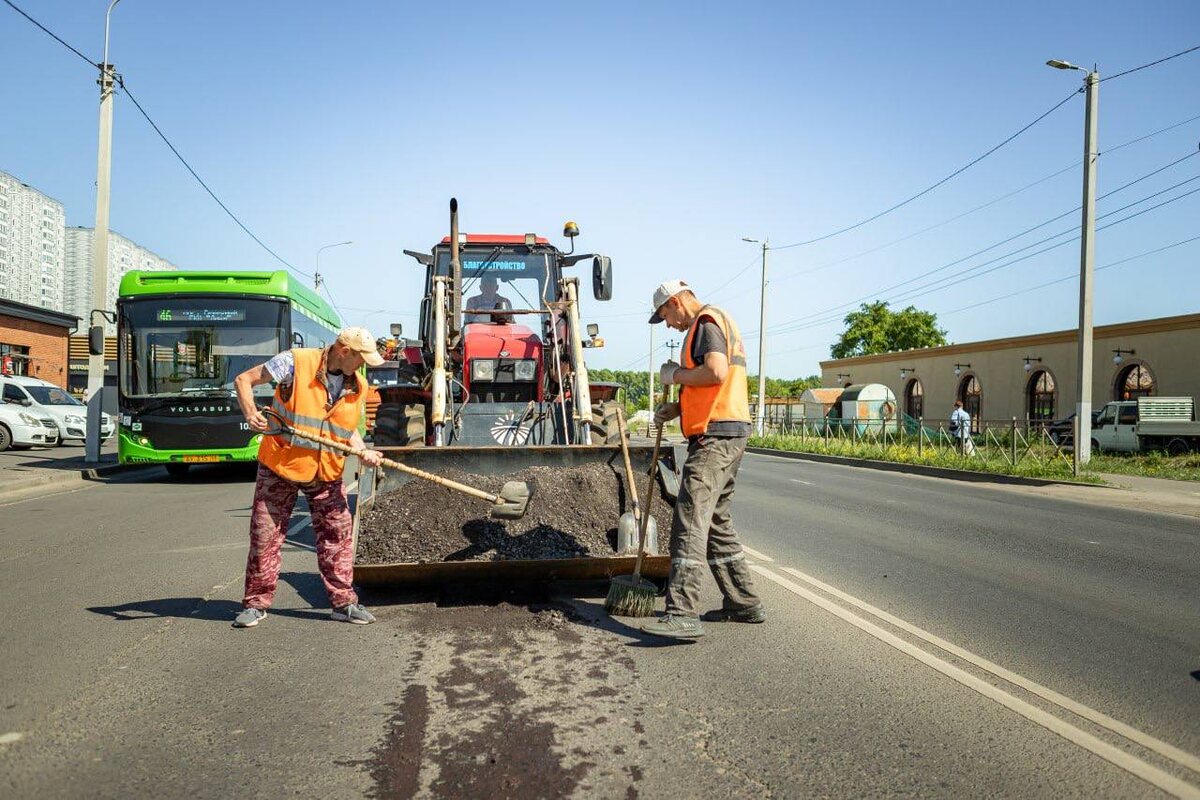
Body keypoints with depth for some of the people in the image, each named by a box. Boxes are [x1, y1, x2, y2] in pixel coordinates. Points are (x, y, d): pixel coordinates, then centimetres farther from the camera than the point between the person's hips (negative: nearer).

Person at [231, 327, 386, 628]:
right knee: (264, 536, 5)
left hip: (327, 474, 4)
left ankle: (344, 603, 16)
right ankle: (256, 603, 19)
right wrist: (250, 412, -26)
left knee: (337, 536, 4)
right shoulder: (295, 361, -14)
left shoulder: (358, 386, 2)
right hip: (279, 467, -3)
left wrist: (362, 451, -8)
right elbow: (243, 380, -8)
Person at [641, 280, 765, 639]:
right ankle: (743, 603, 23)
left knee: (690, 520, -16)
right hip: (726, 433, 11)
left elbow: (716, 371, -24)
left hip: (715, 435, -11)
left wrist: (676, 374, -8)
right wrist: (678, 408, 15)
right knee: (717, 521, 16)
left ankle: (682, 615, -20)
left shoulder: (706, 321, -7)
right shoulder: (719, 323, 25)